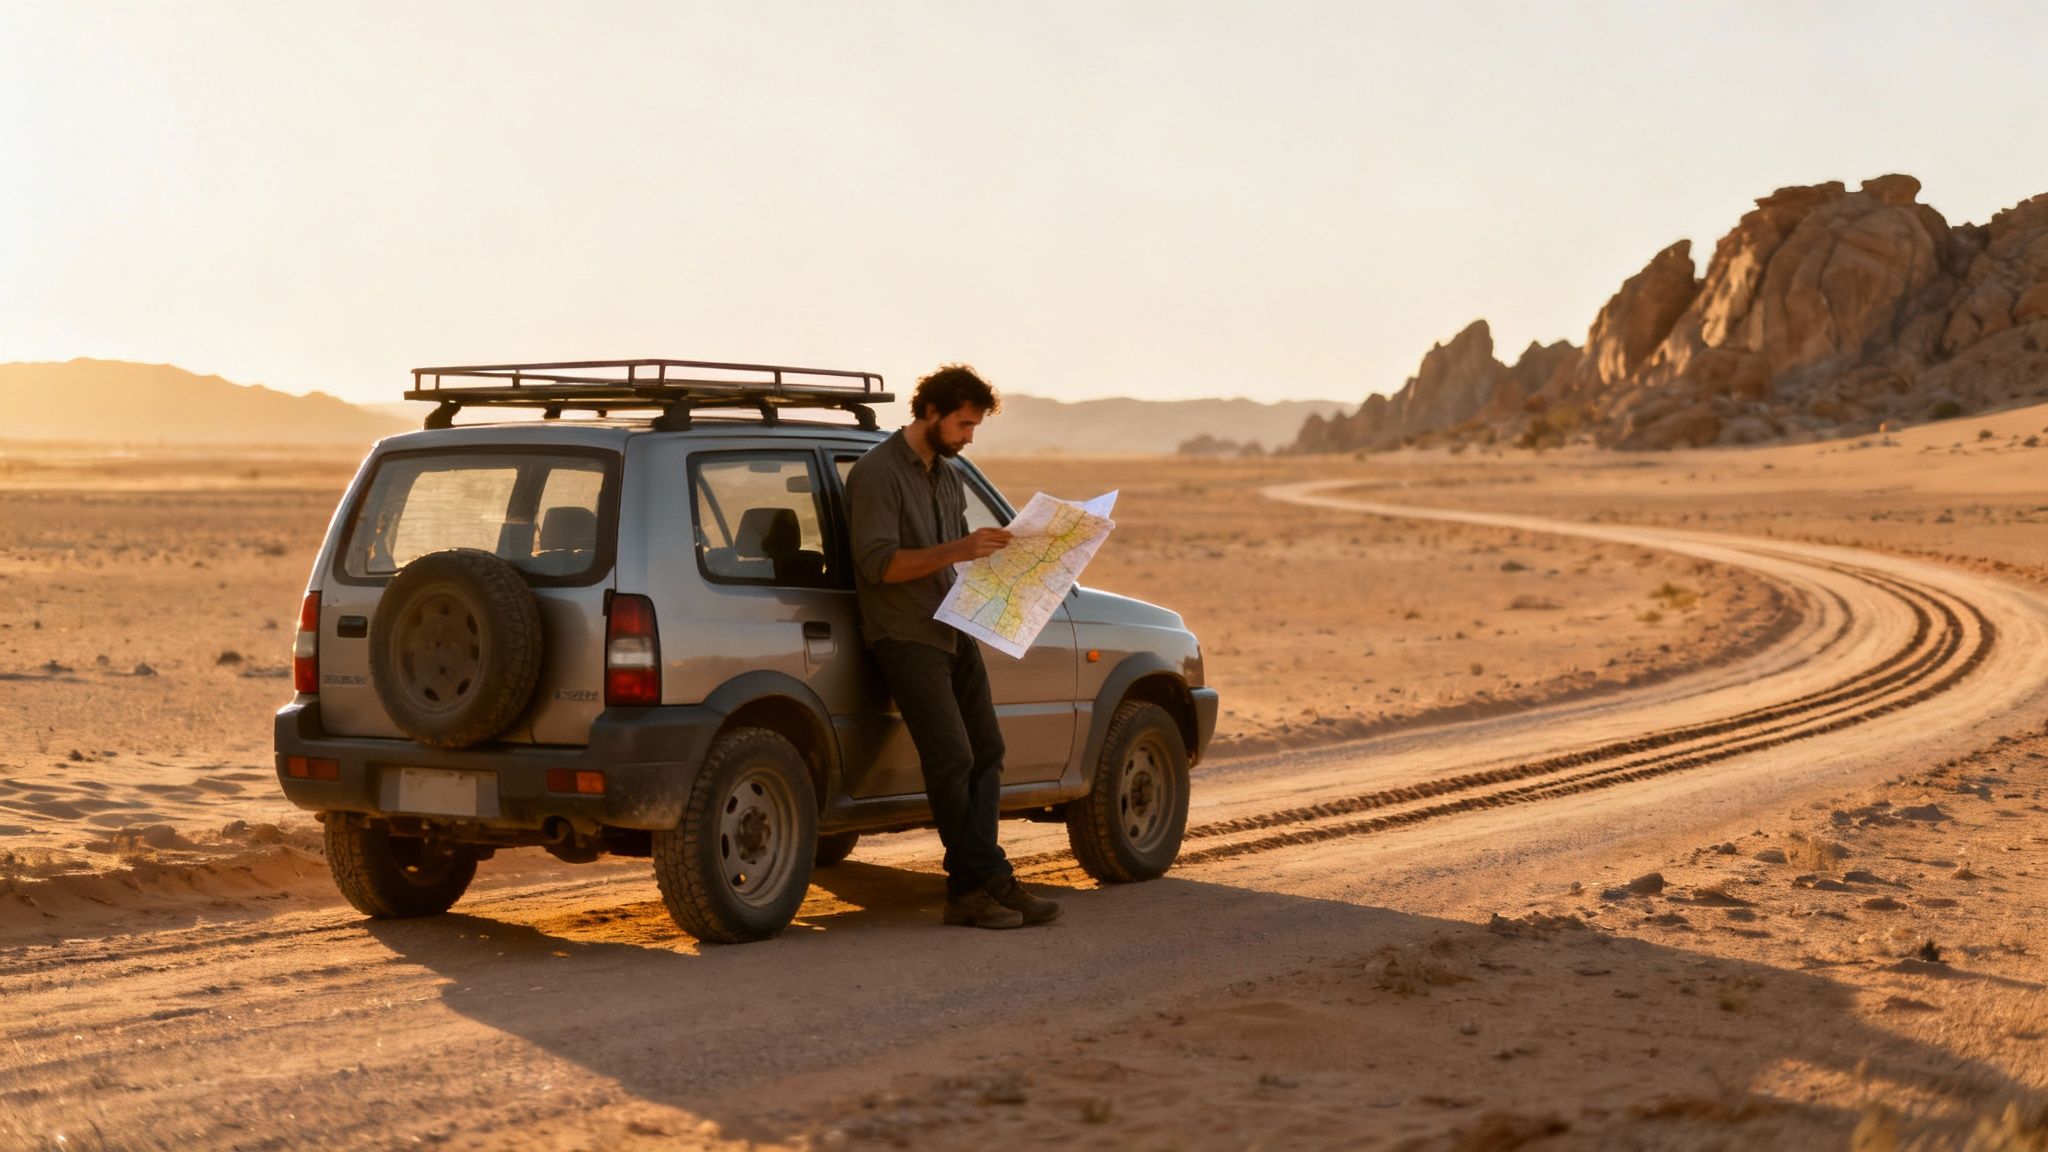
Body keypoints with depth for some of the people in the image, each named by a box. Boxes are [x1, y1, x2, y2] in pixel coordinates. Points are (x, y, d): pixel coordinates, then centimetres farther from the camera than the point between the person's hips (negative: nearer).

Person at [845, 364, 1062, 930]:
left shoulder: (949, 477, 16)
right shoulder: (877, 473, -12)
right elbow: (877, 563, -21)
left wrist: (993, 550, 5)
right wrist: (957, 551, -27)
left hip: (952, 630, 9)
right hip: (904, 635, -9)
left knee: (985, 752, 4)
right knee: (952, 759, -12)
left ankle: (975, 888, 6)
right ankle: (985, 880, -5)